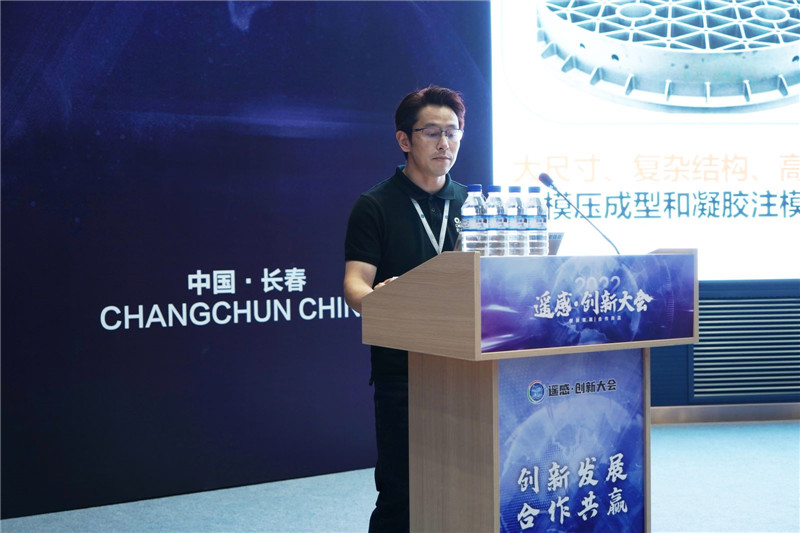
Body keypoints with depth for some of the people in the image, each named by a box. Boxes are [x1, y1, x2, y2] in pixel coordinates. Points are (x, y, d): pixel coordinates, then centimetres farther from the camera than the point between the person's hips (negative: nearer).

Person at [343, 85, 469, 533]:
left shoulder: (472, 204, 14)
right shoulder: (375, 207, 1)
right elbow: (355, 282, -9)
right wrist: (371, 299, -31)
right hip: (401, 372, -4)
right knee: (400, 496, -1)